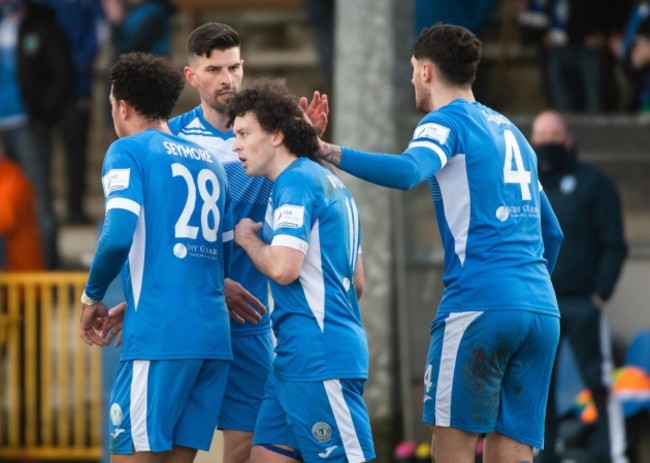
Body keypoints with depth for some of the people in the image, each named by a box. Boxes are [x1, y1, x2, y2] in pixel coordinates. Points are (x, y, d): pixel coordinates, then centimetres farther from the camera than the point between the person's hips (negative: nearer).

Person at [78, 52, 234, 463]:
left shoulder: (129, 151, -1)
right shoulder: (209, 162, 19)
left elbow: (119, 235, -15)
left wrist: (93, 298, 2)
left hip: (160, 336, -7)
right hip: (214, 336, 7)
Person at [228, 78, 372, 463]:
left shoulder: (296, 183, -11)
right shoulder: (326, 181, 19)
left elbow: (283, 268, -22)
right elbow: (355, 281, 24)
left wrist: (247, 237, -3)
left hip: (319, 359, -10)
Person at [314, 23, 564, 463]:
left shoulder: (447, 122, 1)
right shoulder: (510, 131, 24)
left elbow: (407, 171, -22)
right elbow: (552, 232, 27)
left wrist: (328, 152, -17)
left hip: (480, 304, -7)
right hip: (542, 308, 7)